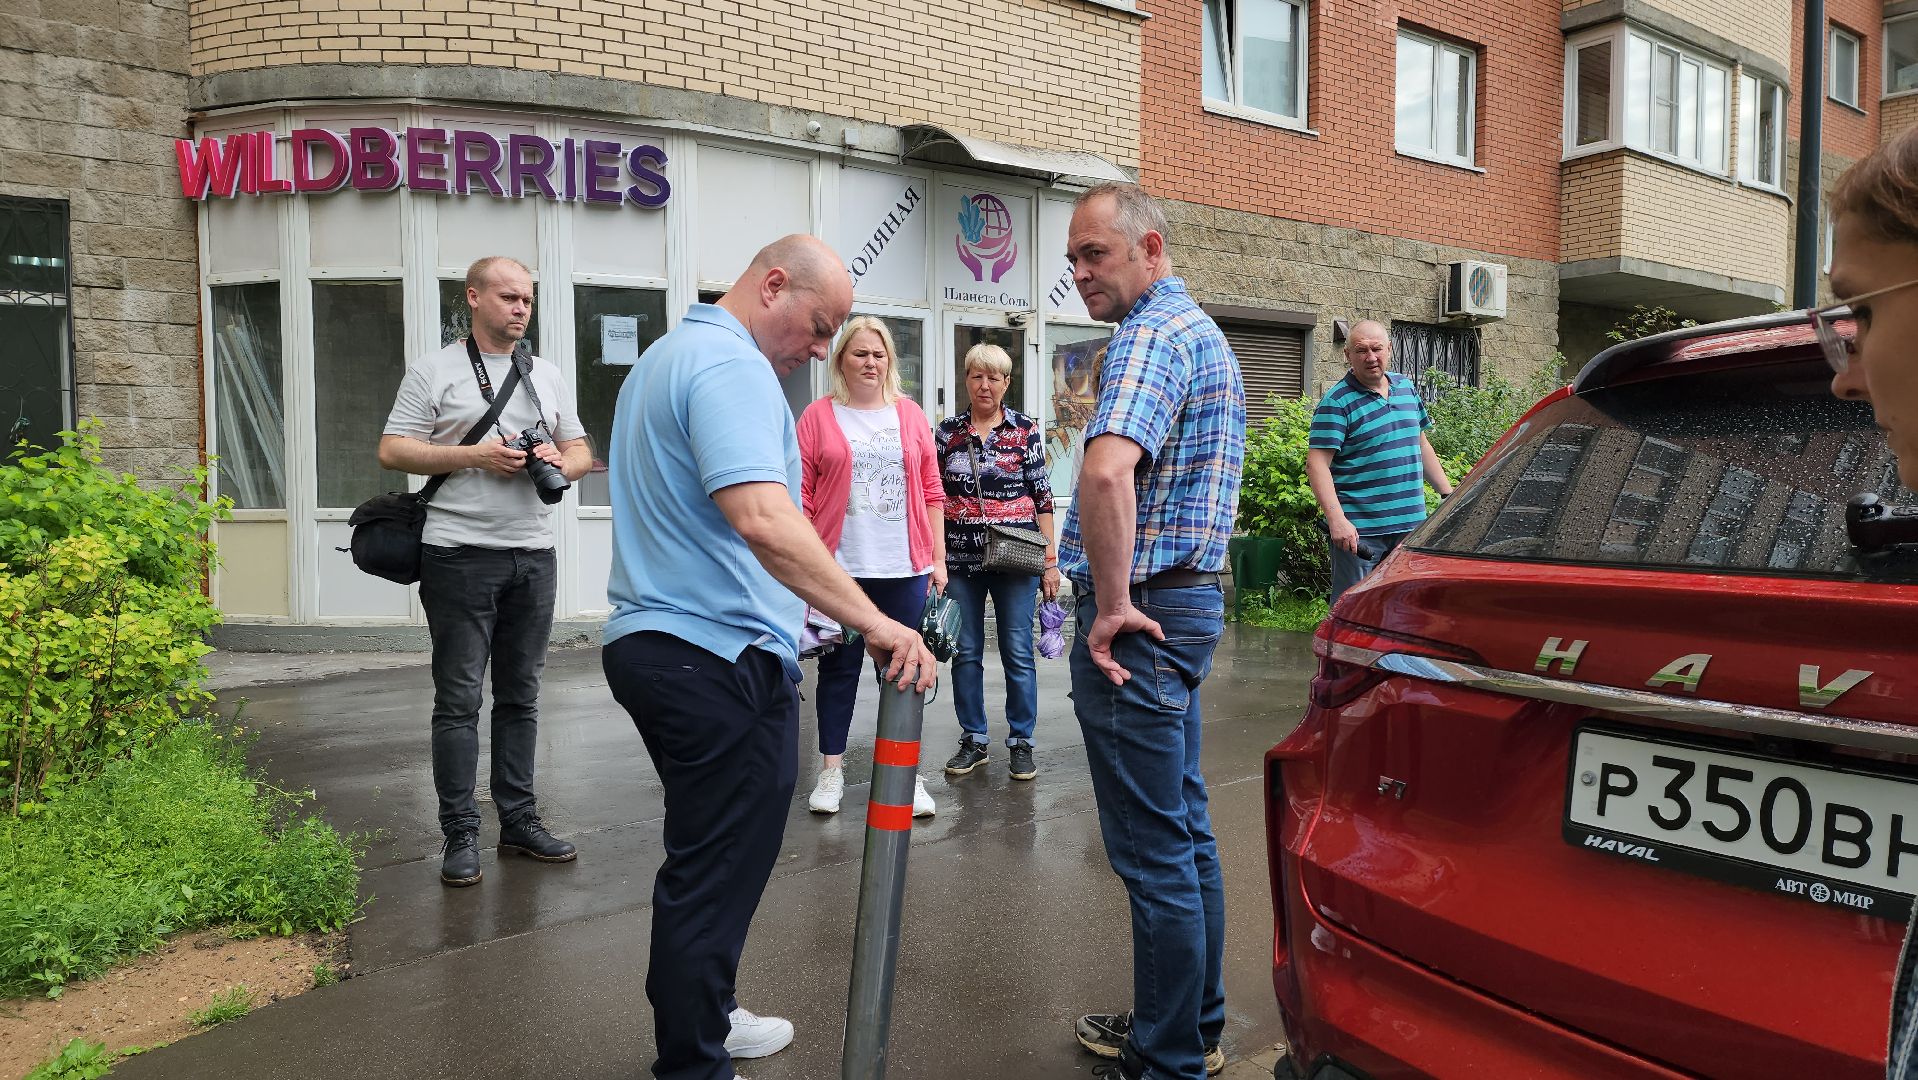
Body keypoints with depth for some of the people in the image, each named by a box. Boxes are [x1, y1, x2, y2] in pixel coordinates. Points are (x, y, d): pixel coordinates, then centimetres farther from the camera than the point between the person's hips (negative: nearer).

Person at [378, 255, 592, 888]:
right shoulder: (435, 373, 1)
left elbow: (581, 452, 20)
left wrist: (560, 462, -4)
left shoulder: (548, 377, 17)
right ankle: (460, 834, 6)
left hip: (533, 555, 5)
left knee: (521, 696, 10)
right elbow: (392, 451, -5)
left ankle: (518, 820, 20)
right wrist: (476, 455, -15)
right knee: (459, 699, -1)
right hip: (461, 555, -5)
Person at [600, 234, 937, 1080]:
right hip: (721, 658, -11)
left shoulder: (668, 354, 18)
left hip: (653, 639, 11)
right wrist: (875, 622, -30)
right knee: (720, 872, 0)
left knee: (705, 855, 22)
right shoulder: (732, 367, -16)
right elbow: (763, 520, -31)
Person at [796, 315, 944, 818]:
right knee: (839, 669, 8)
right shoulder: (818, 416, 2)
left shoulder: (910, 414, 9)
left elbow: (931, 492, 10)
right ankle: (831, 772, 19)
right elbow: (799, 496, 0)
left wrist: (938, 558, 7)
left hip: (905, 569, 2)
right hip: (840, 569, -2)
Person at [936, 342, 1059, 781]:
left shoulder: (1026, 430, 0)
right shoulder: (948, 430, 6)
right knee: (965, 653, 8)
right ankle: (973, 741, 21)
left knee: (1018, 653, 1)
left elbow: (1042, 496, 1)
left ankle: (1021, 743, 14)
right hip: (960, 558, 2)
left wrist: (1050, 560, -3)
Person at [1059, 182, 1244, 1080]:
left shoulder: (1154, 332, -16)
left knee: (1154, 850, -1)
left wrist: (1111, 604, -24)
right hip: (1189, 601, 11)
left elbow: (1106, 473, -34)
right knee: (1186, 833, 18)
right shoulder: (1204, 333, 19)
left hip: (1138, 618, -11)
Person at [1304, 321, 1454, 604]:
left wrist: (1448, 494, 20)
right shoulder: (1337, 401, -9)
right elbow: (1317, 464, -16)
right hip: (1359, 531, -6)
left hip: (1411, 524, 6)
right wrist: (1337, 519, -26)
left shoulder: (1406, 387, 12)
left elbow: (1422, 445, 23)